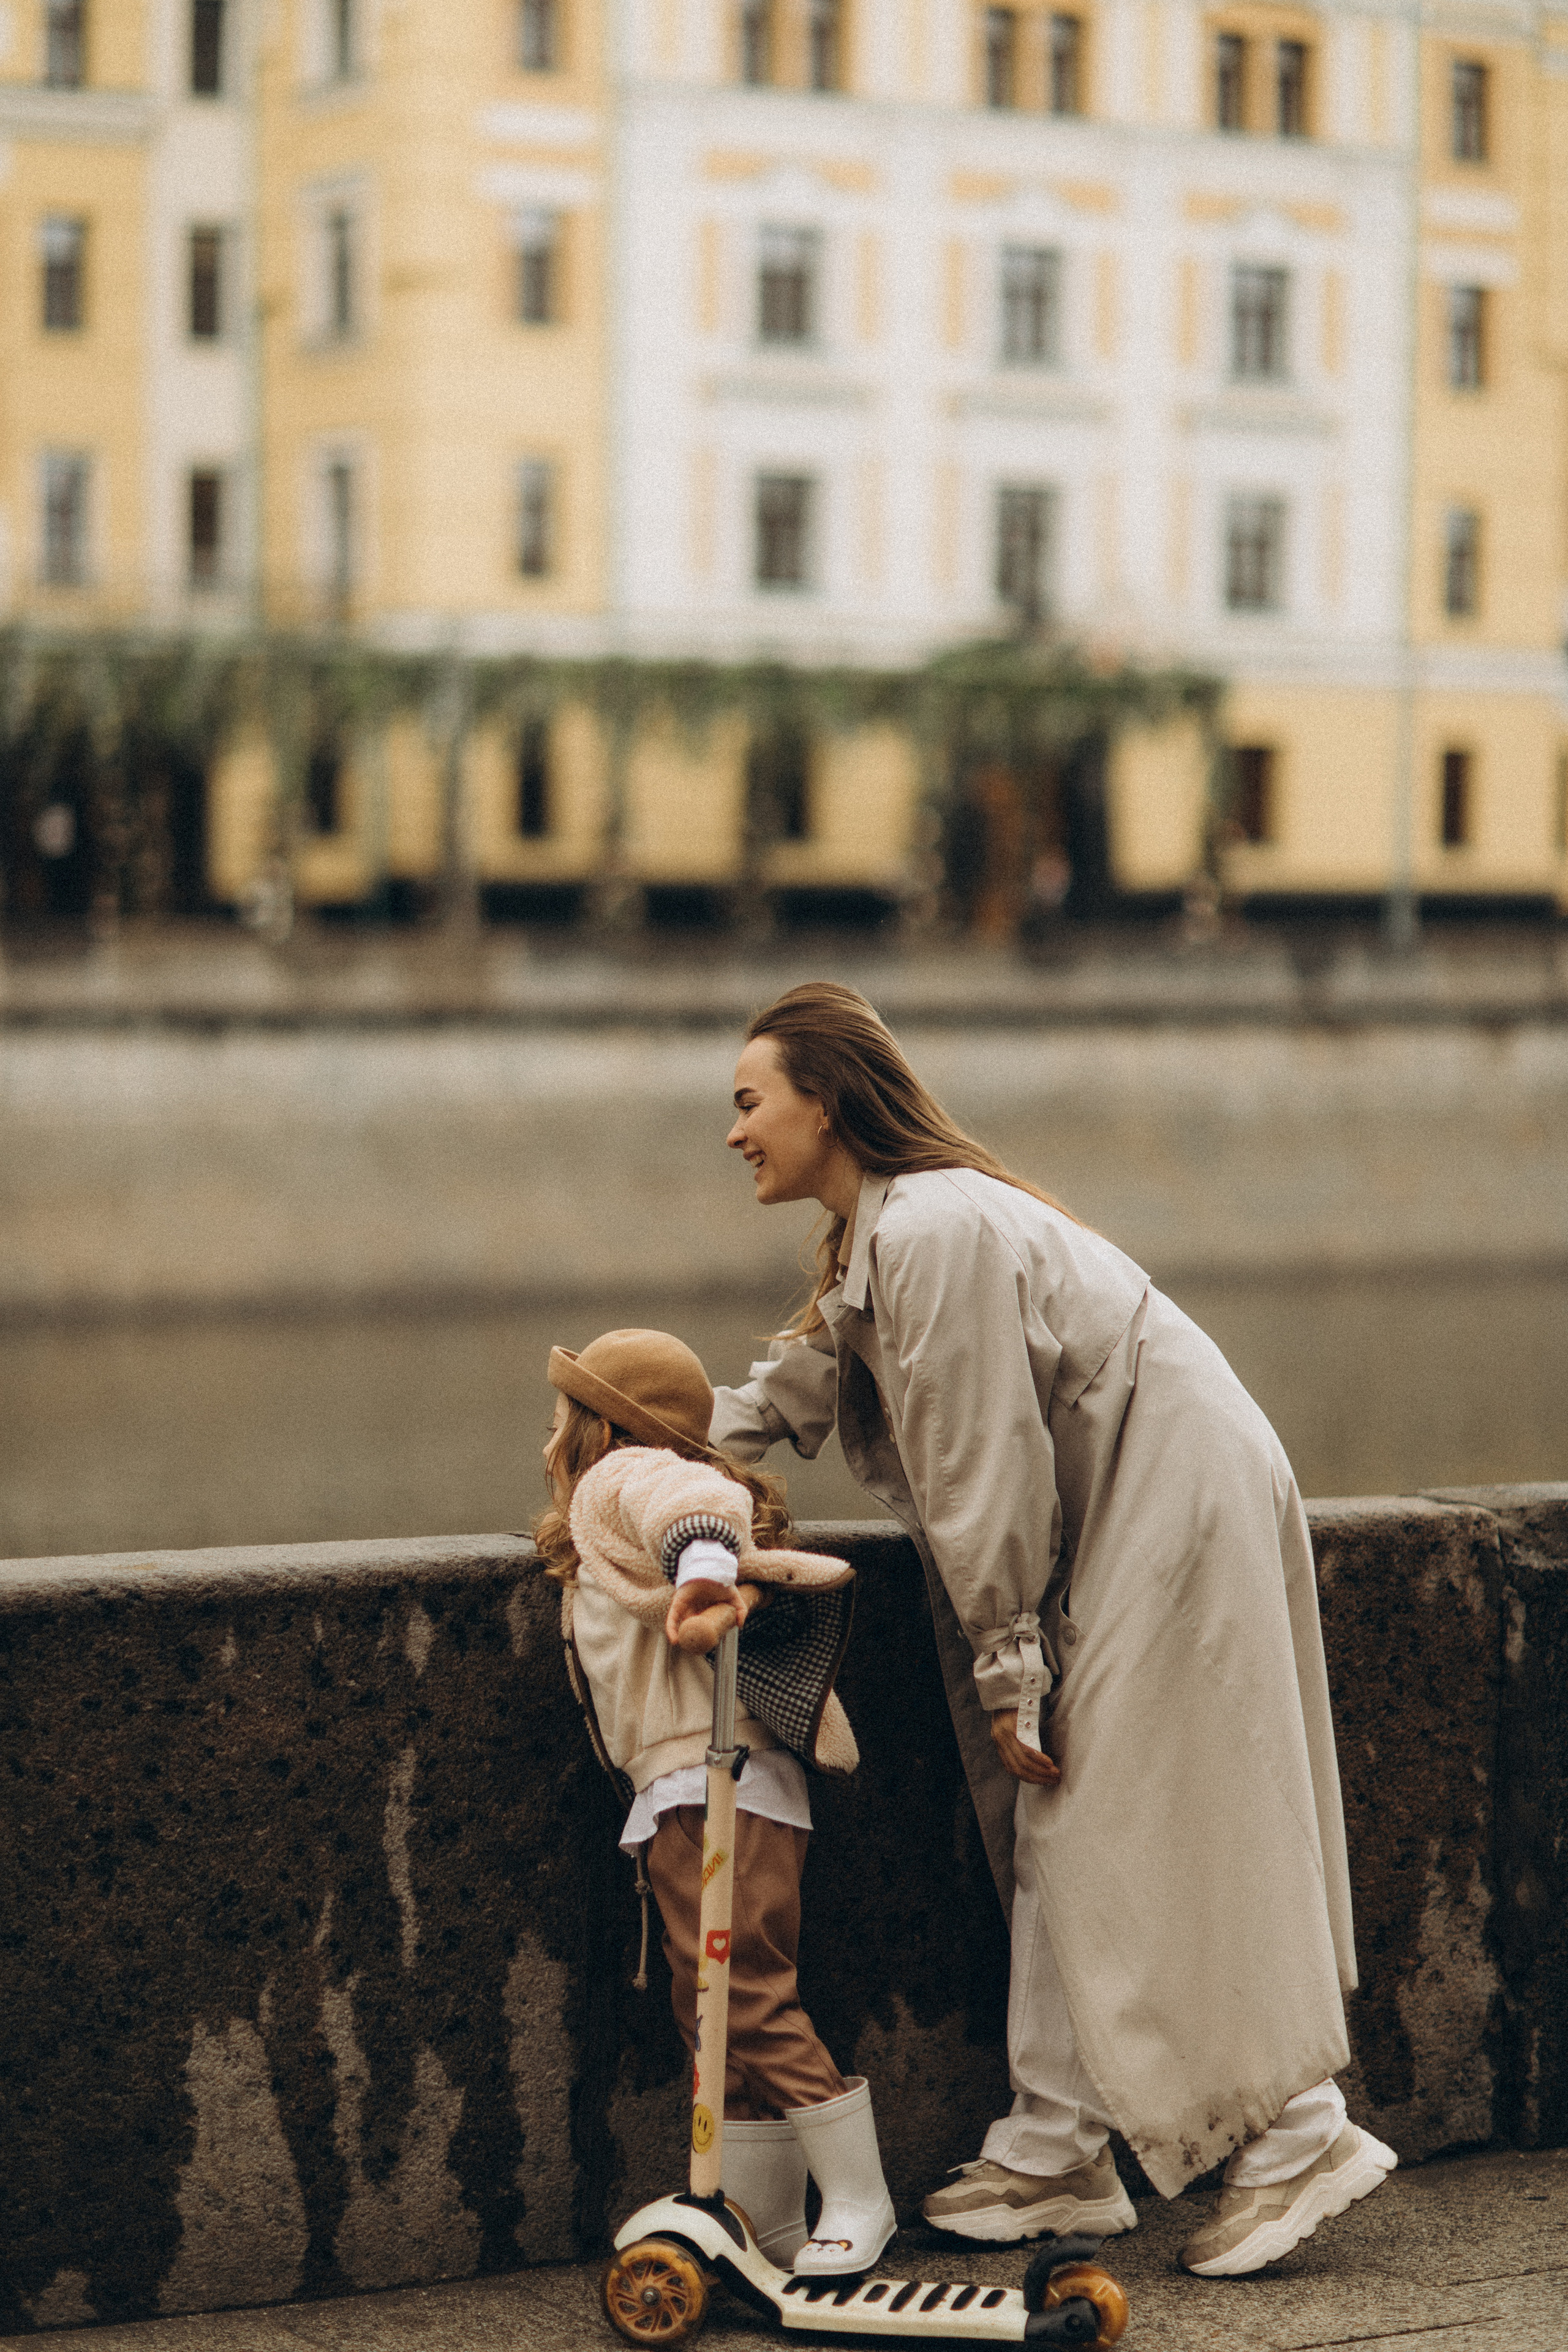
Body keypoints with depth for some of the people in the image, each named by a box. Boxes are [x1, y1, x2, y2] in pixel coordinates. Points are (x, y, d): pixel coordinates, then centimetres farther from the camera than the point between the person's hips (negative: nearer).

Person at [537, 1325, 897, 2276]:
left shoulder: (623, 1478, -3)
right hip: (693, 1792, 11)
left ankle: (858, 2199, -8)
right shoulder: (619, 1496, 30)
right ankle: (765, 2219, 15)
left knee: (749, 1993, -13)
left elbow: (702, 1499, -28)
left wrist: (706, 1566, -46)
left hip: (715, 1782, -11)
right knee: (714, 2010, 12)